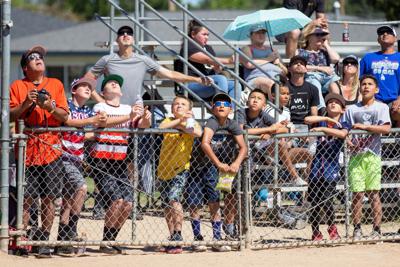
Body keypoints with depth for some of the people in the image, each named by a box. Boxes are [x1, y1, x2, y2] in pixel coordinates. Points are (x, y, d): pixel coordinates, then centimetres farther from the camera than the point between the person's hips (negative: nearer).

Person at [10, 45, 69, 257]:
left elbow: (64, 116, 7)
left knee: (49, 197, -1)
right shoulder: (17, 86, 8)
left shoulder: (56, 85, 13)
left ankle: (43, 241, 4)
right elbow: (10, 115, 1)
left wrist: (50, 107, -11)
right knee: (26, 198, -5)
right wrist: (26, 104, -15)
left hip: (51, 150, 1)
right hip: (27, 150, -1)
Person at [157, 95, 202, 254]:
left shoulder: (191, 123, -2)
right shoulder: (169, 121, 5)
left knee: (173, 199, -23)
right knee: (167, 205, 12)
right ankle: (172, 238, 23)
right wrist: (179, 120, -29)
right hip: (164, 169, 5)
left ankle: (178, 236, -19)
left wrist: (179, 126, -29)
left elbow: (198, 132, -25)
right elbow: (161, 128, -19)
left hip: (181, 169, -5)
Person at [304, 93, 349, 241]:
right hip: (317, 167, 2)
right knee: (315, 203, 2)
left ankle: (332, 228, 14)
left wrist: (322, 128, -21)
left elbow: (342, 134, -19)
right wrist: (327, 119, -8)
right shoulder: (321, 121, 11)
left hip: (331, 169, -2)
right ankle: (315, 233, 13)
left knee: (327, 201, -9)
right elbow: (307, 119, -10)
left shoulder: (343, 125, 5)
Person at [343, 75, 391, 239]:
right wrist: (349, 142, -9)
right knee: (357, 194, -2)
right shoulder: (352, 109, 14)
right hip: (355, 154, 2)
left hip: (373, 154, -2)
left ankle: (377, 229, -1)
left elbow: (386, 128, -8)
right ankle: (357, 229, 3)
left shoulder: (381, 107, 6)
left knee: (373, 193, -4)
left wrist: (364, 126, -14)